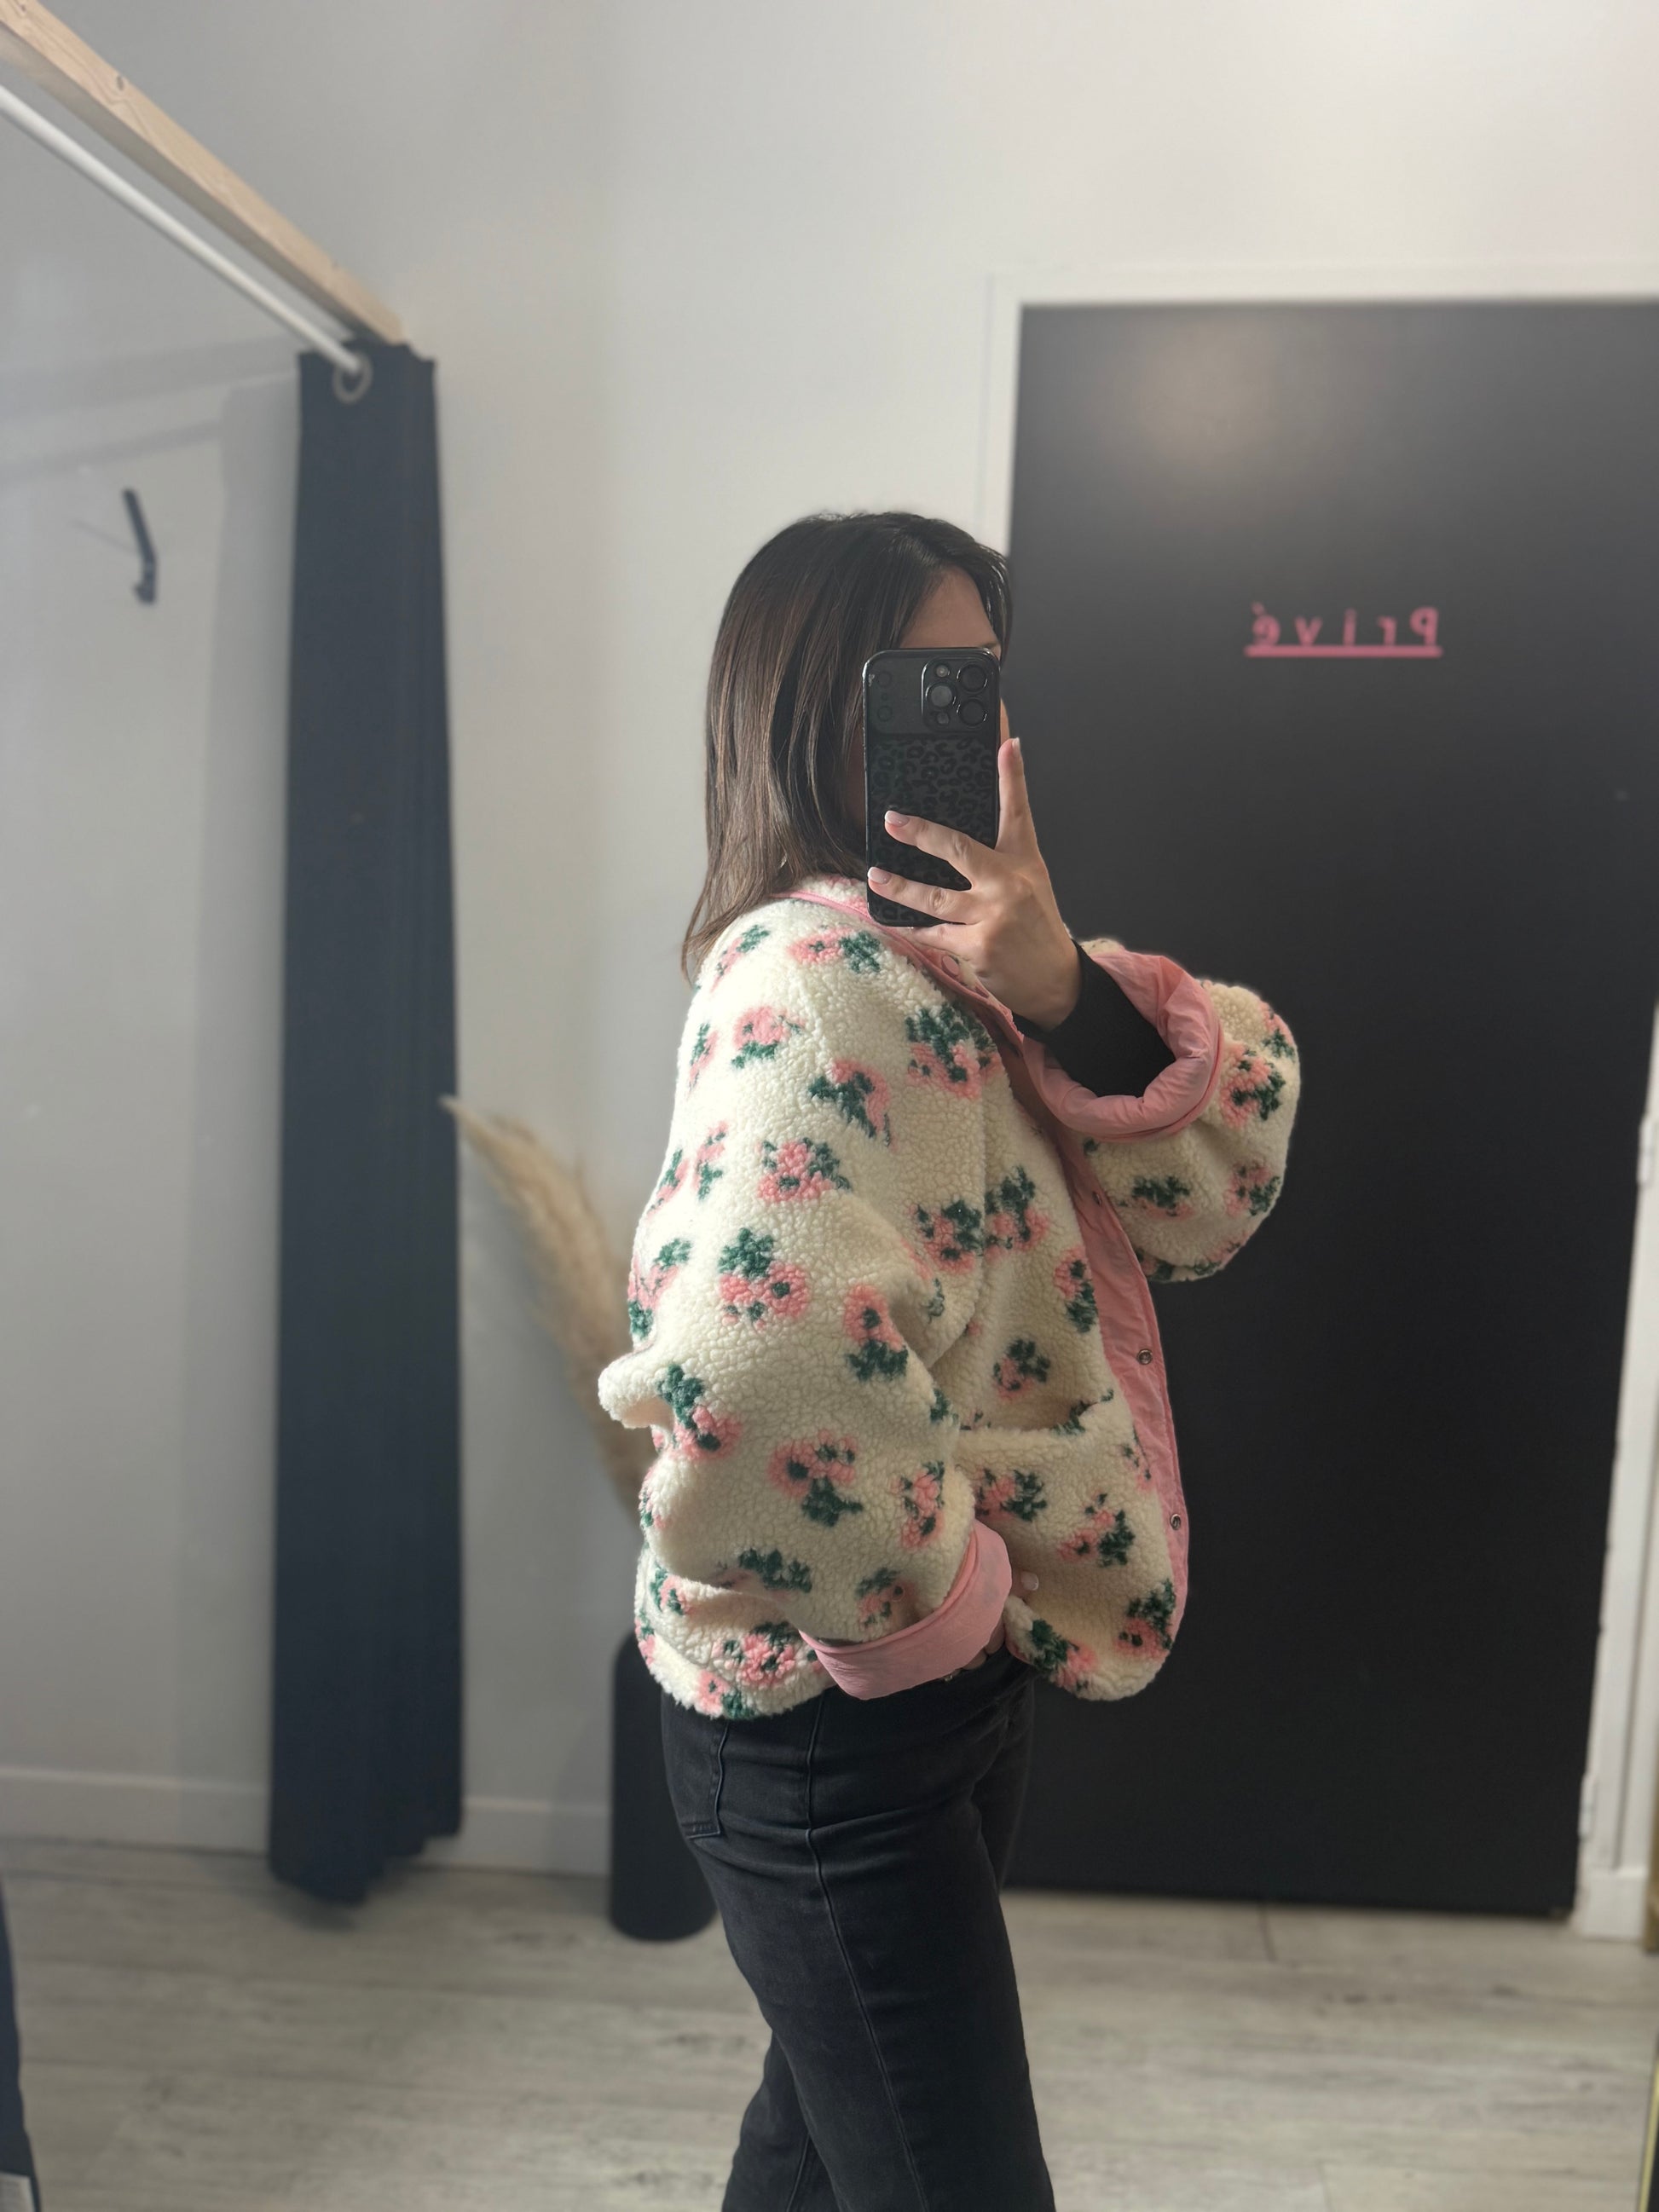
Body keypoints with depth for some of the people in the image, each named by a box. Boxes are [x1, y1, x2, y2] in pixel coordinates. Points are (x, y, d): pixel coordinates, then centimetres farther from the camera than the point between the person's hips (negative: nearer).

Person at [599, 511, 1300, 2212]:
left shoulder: (955, 948, 4)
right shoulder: (818, 970, -23)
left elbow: (1219, 1189, -5)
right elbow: (751, 1365, -39)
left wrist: (1065, 988, -22)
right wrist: (927, 1600, -20)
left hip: (954, 1676, 9)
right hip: (827, 1709, -8)